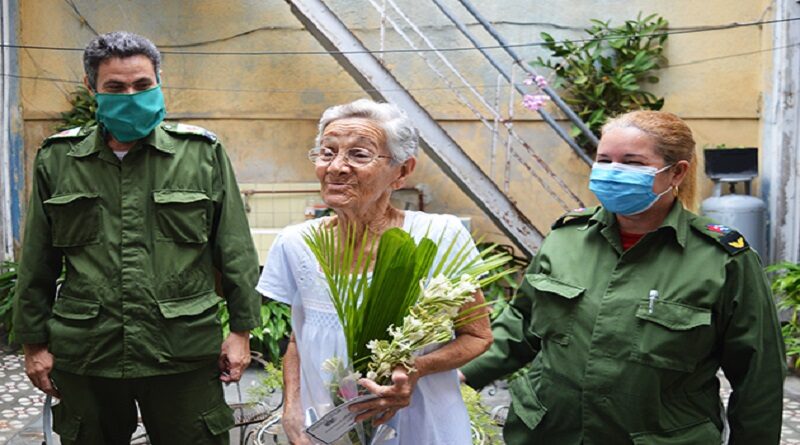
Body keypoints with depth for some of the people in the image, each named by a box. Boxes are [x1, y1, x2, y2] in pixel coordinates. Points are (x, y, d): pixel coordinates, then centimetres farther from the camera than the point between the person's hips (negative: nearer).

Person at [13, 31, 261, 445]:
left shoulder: (203, 152, 0)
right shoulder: (57, 158, 6)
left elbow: (234, 250, 1)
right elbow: (37, 263, 10)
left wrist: (240, 329, -1)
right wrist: (34, 342, 9)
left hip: (184, 351, -2)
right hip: (84, 356, 2)